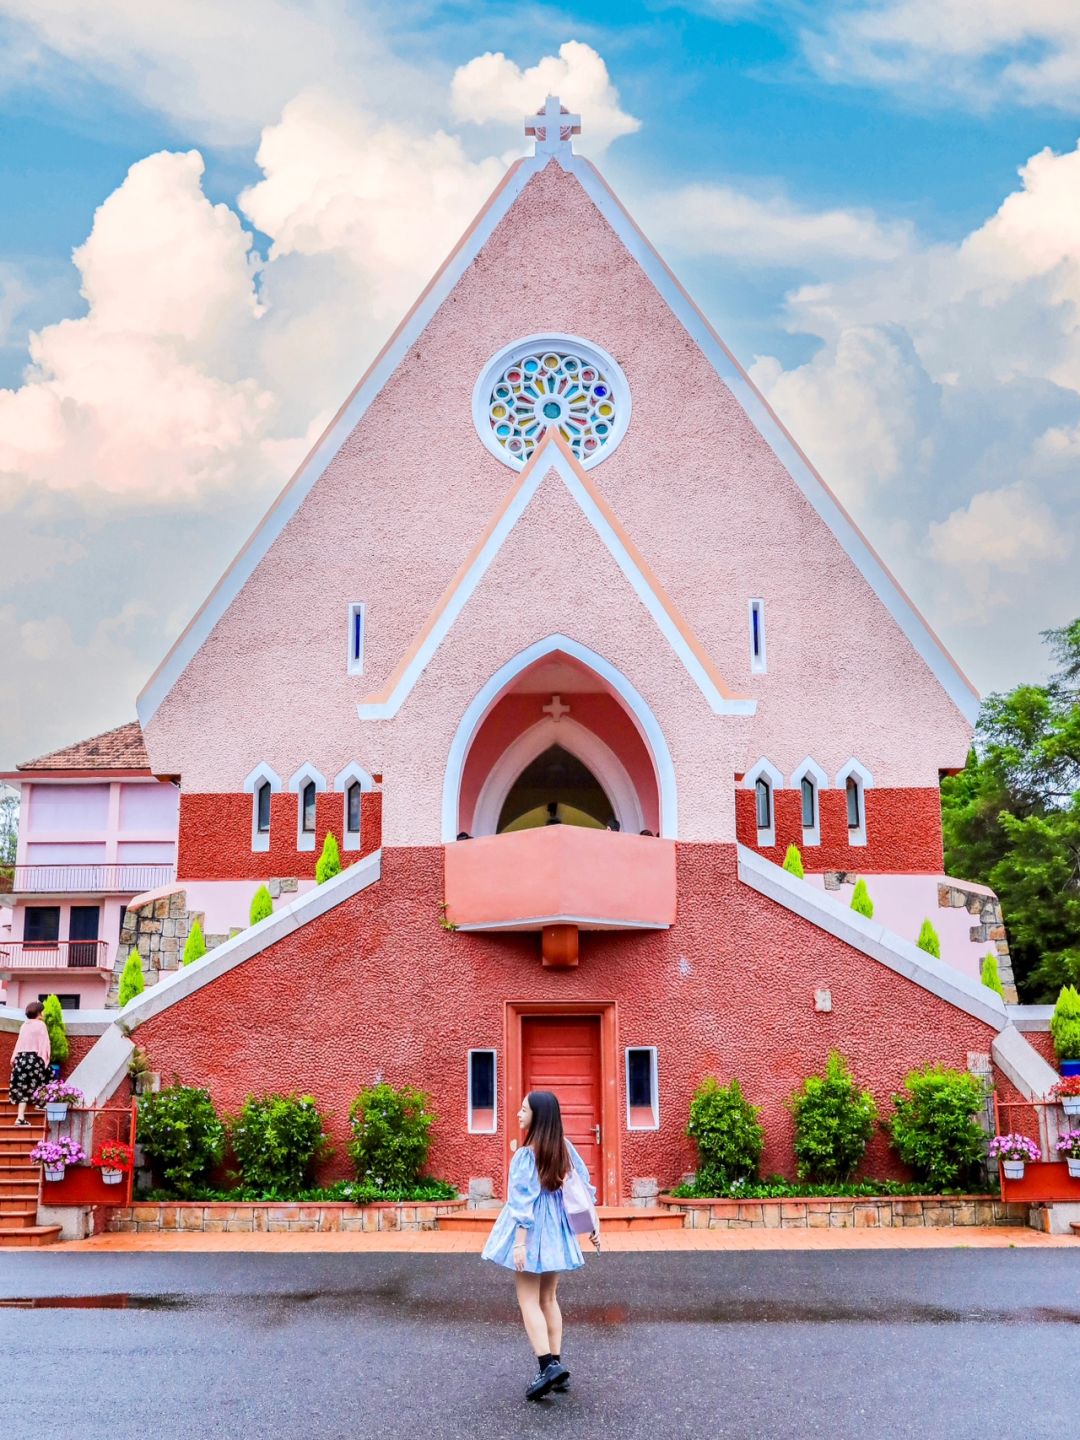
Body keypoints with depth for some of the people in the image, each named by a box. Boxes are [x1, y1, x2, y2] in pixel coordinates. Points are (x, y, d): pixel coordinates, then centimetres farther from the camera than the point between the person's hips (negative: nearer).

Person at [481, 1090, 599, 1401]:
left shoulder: (527, 1154, -19)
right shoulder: (564, 1146, 1)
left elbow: (524, 1201, -21)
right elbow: (583, 1185, 6)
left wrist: (520, 1243, -21)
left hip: (533, 1231, -7)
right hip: (556, 1230, 7)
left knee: (529, 1301, -1)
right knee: (549, 1299, 16)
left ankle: (547, 1366, -11)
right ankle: (556, 1366, 16)